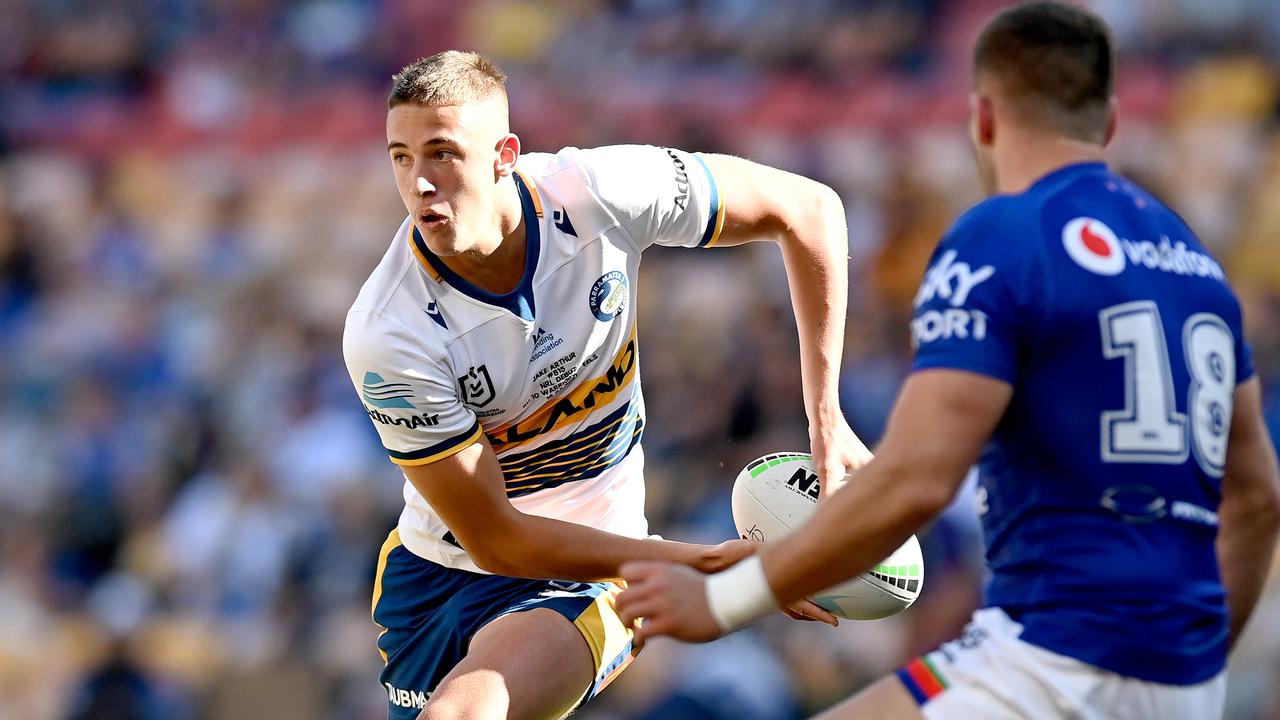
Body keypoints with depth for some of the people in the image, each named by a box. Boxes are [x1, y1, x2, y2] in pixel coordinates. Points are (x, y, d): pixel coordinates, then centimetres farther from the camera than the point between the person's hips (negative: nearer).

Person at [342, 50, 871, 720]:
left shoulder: (597, 194, -20)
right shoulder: (383, 336, -24)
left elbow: (807, 208, -5)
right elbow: (497, 541, -20)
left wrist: (825, 419, -9)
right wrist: (710, 563, -22)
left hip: (582, 588, -1)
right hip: (435, 568, 1)